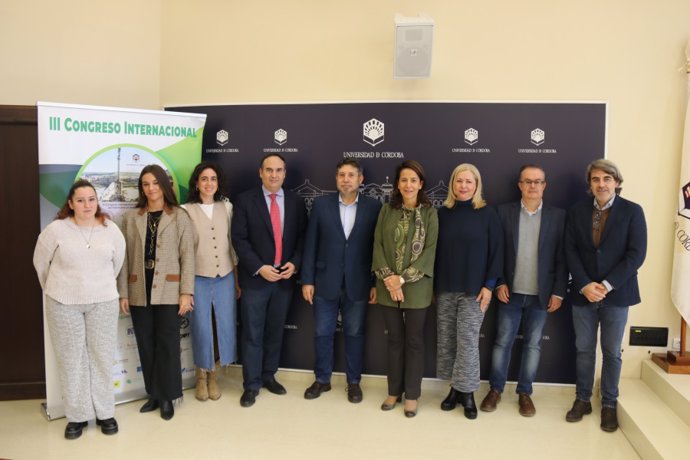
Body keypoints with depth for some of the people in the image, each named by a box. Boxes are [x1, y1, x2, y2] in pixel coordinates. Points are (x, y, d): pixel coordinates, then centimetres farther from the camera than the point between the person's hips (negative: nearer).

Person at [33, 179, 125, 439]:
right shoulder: (56, 229, -7)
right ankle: (77, 416, 20)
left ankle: (104, 412, 21)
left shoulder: (111, 230, -2)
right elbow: (41, 262, 6)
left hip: (103, 302, 1)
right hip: (63, 303, -1)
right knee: (71, 358, 7)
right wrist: (56, 290, 14)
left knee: (102, 356, 8)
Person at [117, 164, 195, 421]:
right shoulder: (131, 217, 7)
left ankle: (167, 397, 17)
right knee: (146, 345, 10)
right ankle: (153, 394, 25)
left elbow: (188, 256, -3)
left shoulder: (180, 217, 0)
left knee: (167, 344, 3)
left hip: (168, 291, -3)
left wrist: (186, 292, -9)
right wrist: (123, 293, 2)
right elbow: (125, 257, 6)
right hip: (139, 292, 3)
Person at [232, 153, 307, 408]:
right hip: (255, 278, -3)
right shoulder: (245, 200, -4)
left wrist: (294, 263, -9)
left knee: (275, 332, 14)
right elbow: (239, 239, -8)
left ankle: (269, 376, 30)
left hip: (284, 278, 3)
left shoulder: (296, 202, 5)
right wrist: (259, 268, -16)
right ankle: (251, 384, 15)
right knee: (252, 334, 3)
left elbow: (302, 237, 7)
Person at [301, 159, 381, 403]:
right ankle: (322, 379, 30)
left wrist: (376, 283, -3)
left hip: (358, 285, -1)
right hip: (325, 282, 1)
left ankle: (353, 382, 29)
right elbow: (310, 244, 0)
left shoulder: (374, 207, -3)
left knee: (354, 334, 12)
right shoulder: (321, 204, -1)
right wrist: (307, 280, -3)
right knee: (322, 334, 11)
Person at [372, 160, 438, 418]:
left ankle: (411, 394, 21)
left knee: (414, 341, 8)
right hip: (388, 286, 2)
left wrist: (403, 278, -16)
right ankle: (394, 390, 26)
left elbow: (430, 250, -9)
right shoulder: (387, 210, 4)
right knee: (394, 339, 13)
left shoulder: (429, 213, -3)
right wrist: (387, 277, -13)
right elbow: (378, 244, 1)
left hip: (416, 287, -2)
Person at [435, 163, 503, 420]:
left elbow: (496, 252, -2)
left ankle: (467, 393, 12)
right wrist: (433, 285, 6)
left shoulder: (487, 215, -3)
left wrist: (489, 285, -8)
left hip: (474, 290, -3)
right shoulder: (443, 213, 5)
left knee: (467, 341, -2)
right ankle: (455, 388, 20)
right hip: (445, 289, 3)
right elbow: (435, 250, 8)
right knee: (446, 340, 7)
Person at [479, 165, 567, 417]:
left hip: (541, 294, 1)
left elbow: (562, 257, 0)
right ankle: (495, 389, 20)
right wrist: (499, 283, -7)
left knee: (533, 344, 9)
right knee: (502, 341, 7)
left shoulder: (558, 215, 1)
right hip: (511, 292, 0)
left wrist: (558, 292, -4)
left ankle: (524, 393, 22)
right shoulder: (504, 211, 0)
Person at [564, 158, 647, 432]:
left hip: (616, 294, -2)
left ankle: (609, 405, 23)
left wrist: (607, 285, -15)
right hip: (583, 292, 2)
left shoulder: (632, 211, -3)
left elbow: (636, 254, -9)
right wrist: (585, 285, -12)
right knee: (584, 349, 9)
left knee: (611, 352, 8)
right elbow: (570, 251, 0)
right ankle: (582, 400, 23)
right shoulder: (577, 211, 4)